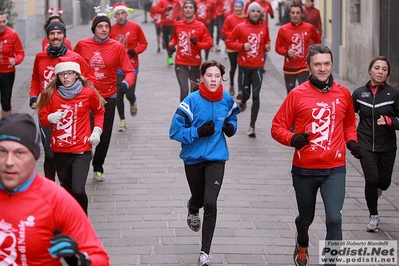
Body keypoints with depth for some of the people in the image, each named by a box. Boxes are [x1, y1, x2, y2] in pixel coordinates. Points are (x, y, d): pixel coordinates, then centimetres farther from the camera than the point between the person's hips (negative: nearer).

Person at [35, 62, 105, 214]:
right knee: (66, 189, 14)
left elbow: (99, 111, 14)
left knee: (78, 190, -16)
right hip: (59, 151, 2)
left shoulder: (88, 93, -4)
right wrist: (50, 118, -18)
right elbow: (42, 118, 4)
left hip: (82, 150, -2)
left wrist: (97, 130, 1)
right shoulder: (51, 94, -2)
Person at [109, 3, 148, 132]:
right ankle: (122, 120, 15)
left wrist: (136, 50, -15)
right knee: (118, 94, -1)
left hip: (132, 66, -1)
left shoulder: (135, 27, -5)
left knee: (129, 93, -5)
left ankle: (133, 103, 34)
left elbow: (144, 43, 2)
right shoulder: (111, 29, -3)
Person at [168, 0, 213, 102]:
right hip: (180, 63, 0)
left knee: (195, 91, 14)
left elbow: (209, 43, -6)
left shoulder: (200, 26, -7)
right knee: (184, 91, -10)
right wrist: (172, 44, 1)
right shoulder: (177, 25, 1)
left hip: (195, 64, 0)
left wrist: (197, 43, -23)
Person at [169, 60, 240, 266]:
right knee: (199, 197, 19)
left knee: (210, 203, -12)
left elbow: (232, 118, 17)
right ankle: (192, 209, 61)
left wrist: (231, 127, -5)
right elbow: (175, 131, -14)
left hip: (216, 158, 1)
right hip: (193, 158, 0)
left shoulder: (227, 100, -5)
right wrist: (198, 132, -26)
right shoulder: (192, 101, -16)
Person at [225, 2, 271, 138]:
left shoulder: (264, 27, 4)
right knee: (246, 93, 7)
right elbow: (229, 42, -2)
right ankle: (243, 102, 47)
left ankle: (252, 126, -1)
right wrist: (242, 46, -15)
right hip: (244, 66, -1)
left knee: (256, 96, -6)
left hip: (258, 66, 1)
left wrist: (267, 46, 0)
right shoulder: (240, 27, -5)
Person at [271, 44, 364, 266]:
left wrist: (352, 141, 1)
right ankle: (302, 245, 52)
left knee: (334, 218, -17)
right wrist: (292, 139, -22)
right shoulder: (297, 94, -6)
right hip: (304, 169, 0)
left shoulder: (343, 94, 3)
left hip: (335, 170, 0)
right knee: (306, 217, 19)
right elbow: (277, 126, -2)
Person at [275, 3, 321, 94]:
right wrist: (286, 52, -17)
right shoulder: (283, 29, -5)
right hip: (289, 67, 1)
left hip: (303, 67, -1)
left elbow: (318, 41, 15)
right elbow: (278, 47, 2)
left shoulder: (309, 28, -3)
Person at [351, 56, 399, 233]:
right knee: (371, 179, -11)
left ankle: (377, 189, 47)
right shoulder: (359, 93, 0)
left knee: (384, 182, 8)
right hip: (366, 146, 0)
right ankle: (373, 216, 7)